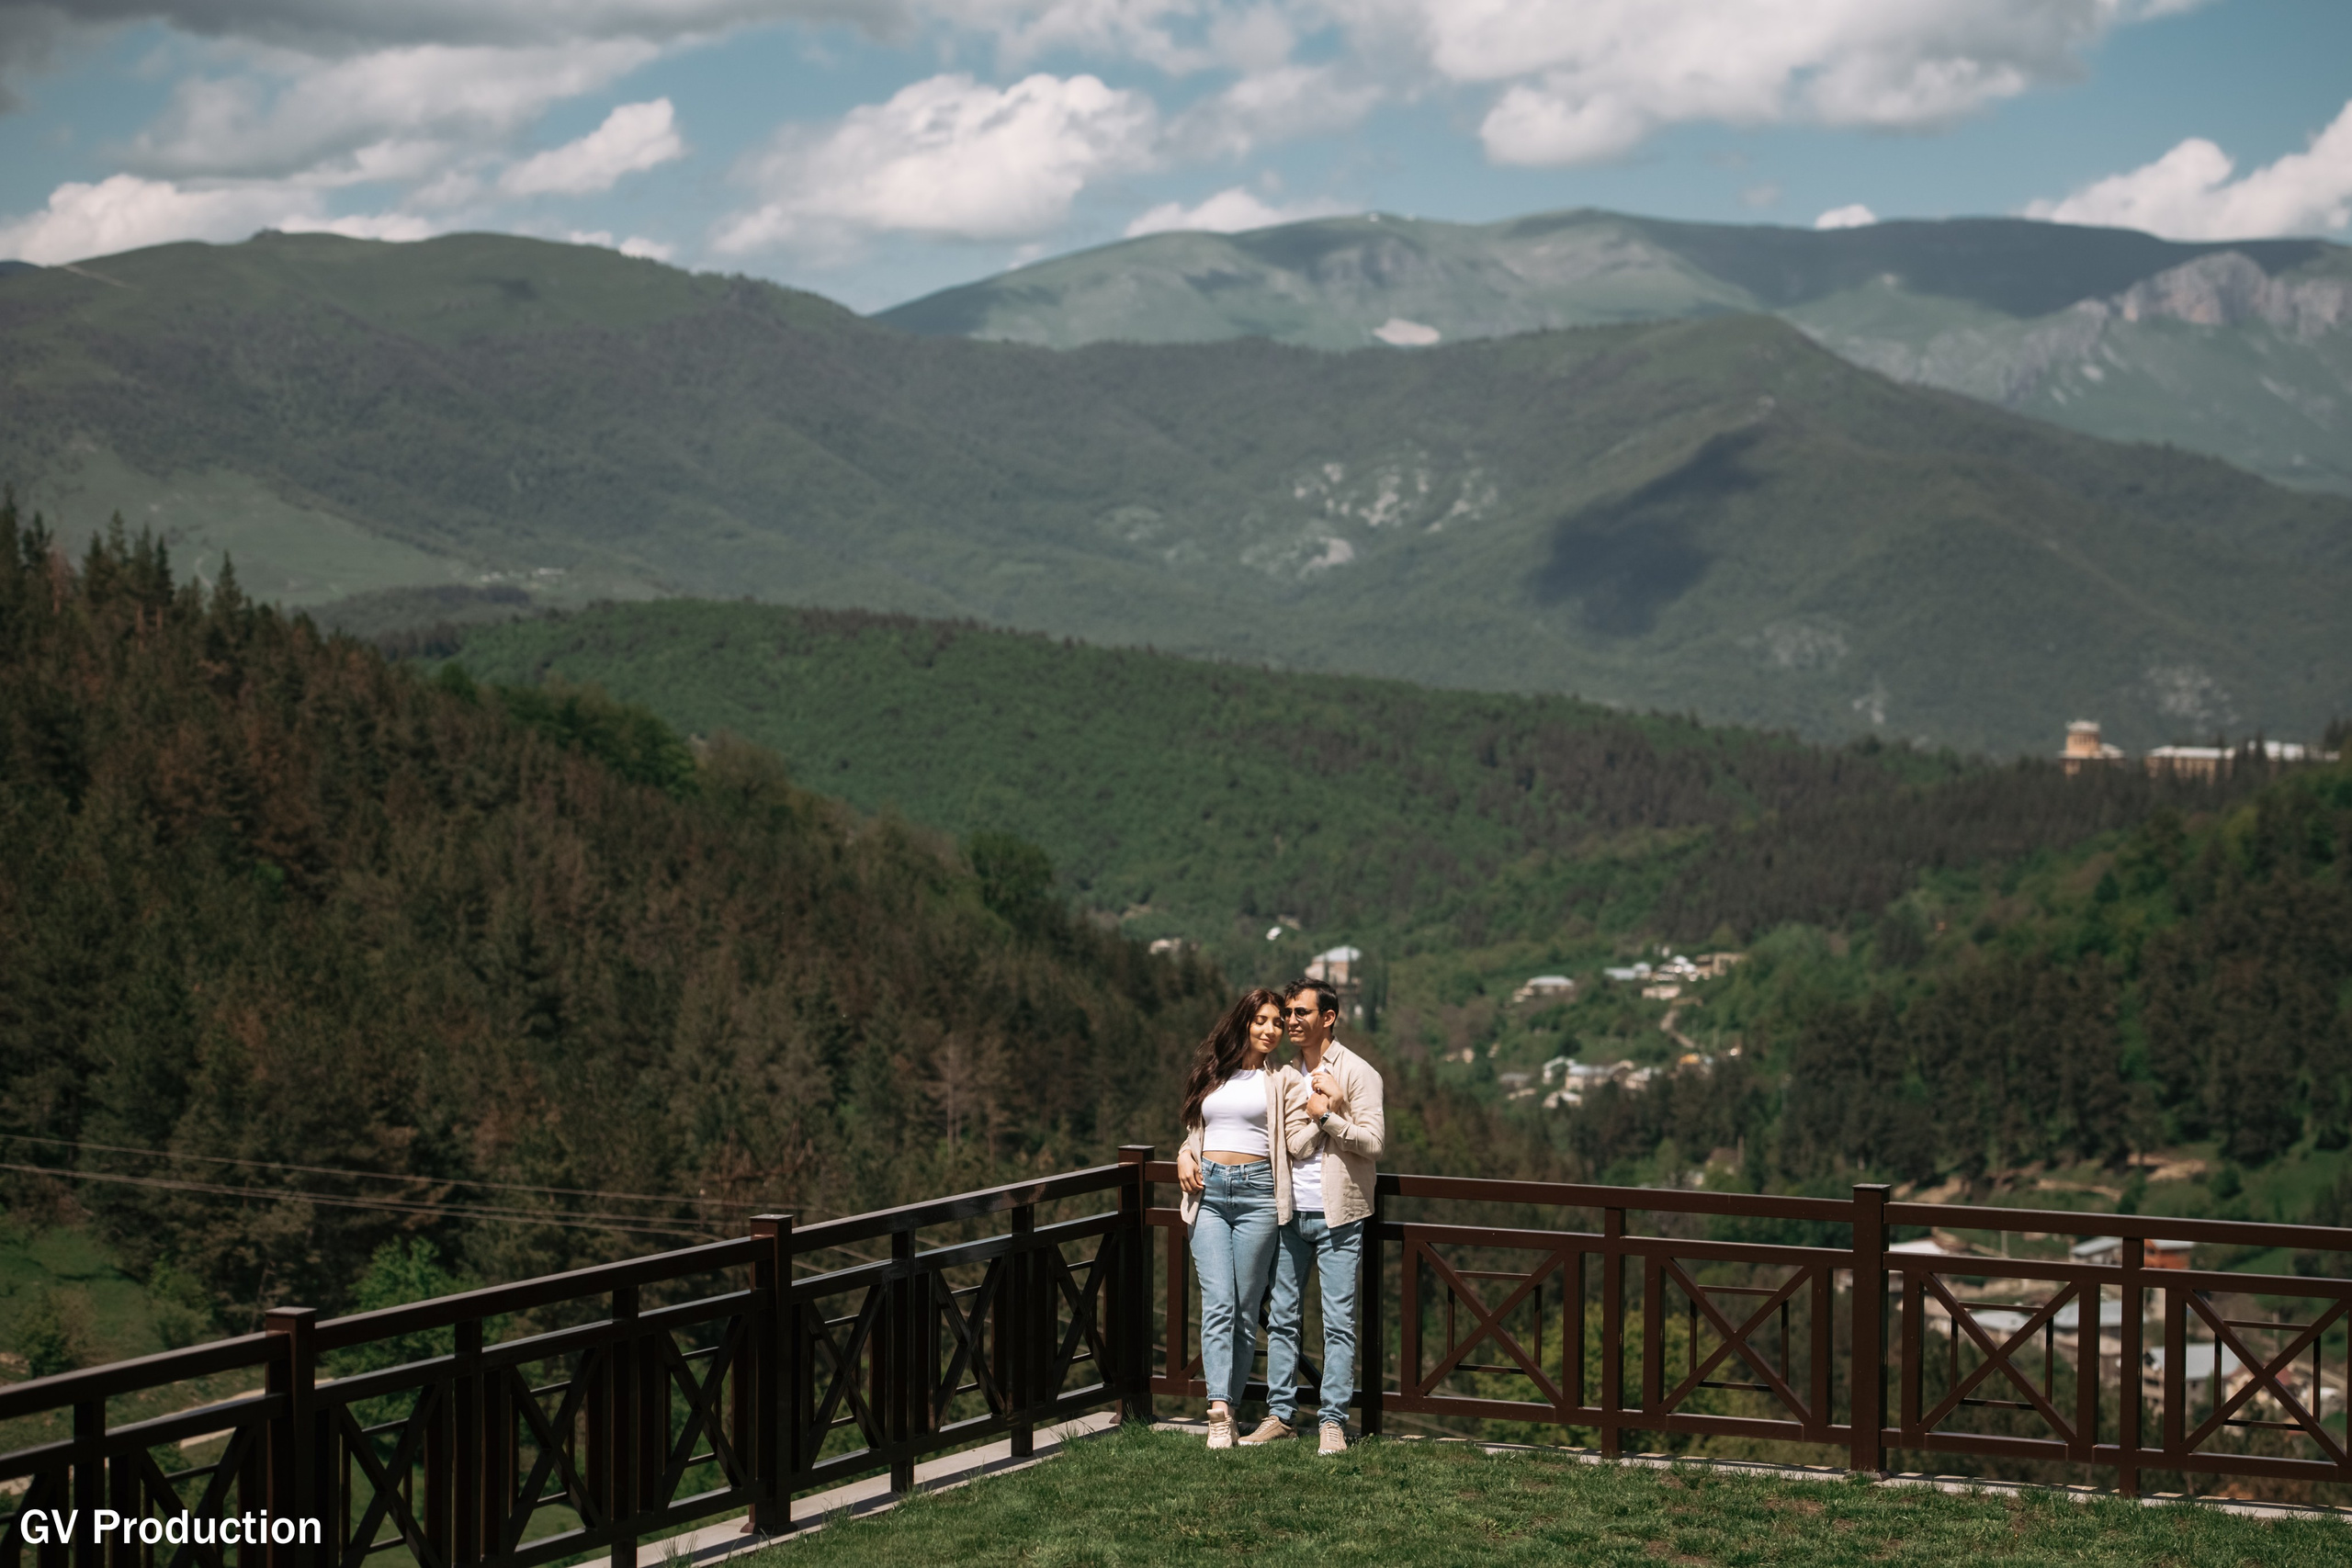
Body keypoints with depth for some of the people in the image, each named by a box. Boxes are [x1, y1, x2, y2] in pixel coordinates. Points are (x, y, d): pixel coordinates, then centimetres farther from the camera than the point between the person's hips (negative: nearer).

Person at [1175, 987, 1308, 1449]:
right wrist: (1184, 1155, 8)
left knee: (1246, 1307, -1)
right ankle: (1219, 1411, -21)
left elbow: (1298, 1143, 0)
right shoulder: (1210, 1076, 18)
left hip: (1256, 1191, -1)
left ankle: (1230, 1404, 5)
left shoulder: (1283, 1082, 8)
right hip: (1208, 1192, 2)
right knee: (1218, 1303, -11)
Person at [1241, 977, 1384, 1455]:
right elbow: (1290, 1146, 0)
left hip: (1337, 1216, -5)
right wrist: (1321, 1114, -13)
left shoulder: (1358, 1073, -4)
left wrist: (1325, 1116, -15)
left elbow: (1373, 1141, -11)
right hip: (1291, 1213, 5)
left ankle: (1333, 1422, 0)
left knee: (1338, 1322, -3)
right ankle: (1280, 1415, 14)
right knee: (1282, 1319, 7)